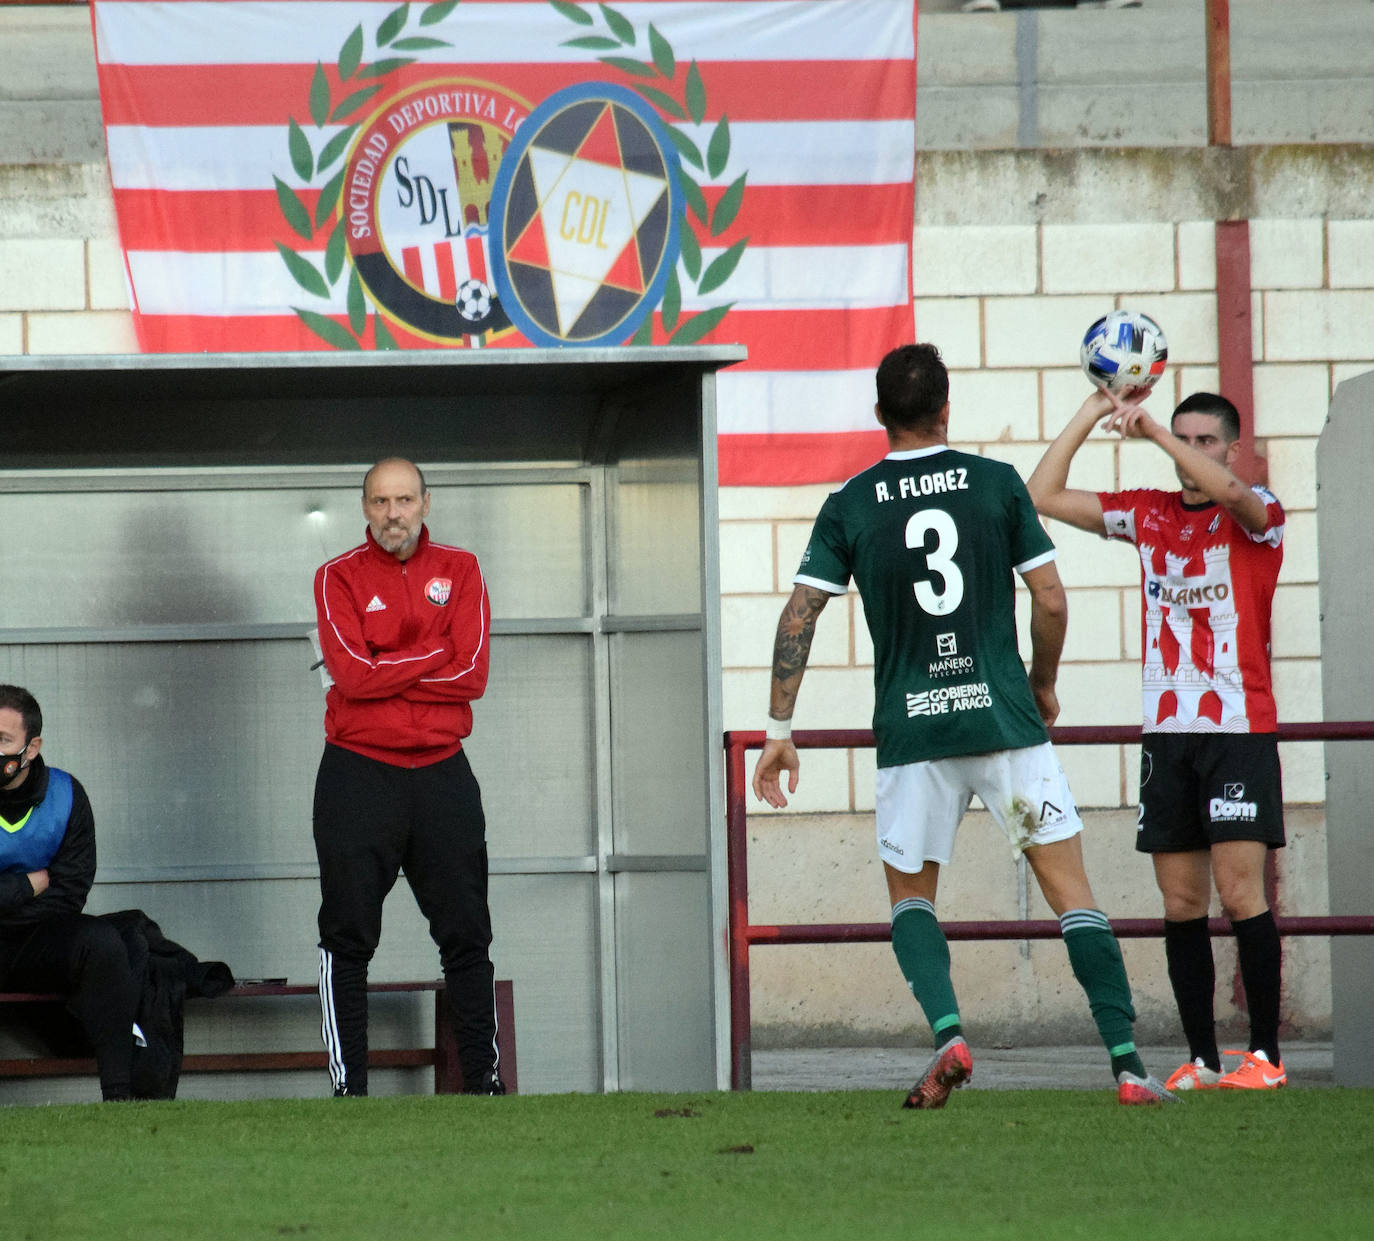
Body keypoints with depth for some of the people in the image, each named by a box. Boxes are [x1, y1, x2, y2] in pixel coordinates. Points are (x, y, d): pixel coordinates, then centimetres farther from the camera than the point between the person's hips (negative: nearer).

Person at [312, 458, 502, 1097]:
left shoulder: (459, 571, 7)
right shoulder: (339, 577, 2)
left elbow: (472, 675, -5)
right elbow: (353, 676, -13)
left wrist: (386, 673, -9)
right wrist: (436, 653, -8)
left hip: (441, 774, 2)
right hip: (358, 775, -2)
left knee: (466, 934, 4)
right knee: (348, 939, -3)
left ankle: (483, 1077, 11)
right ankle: (349, 1086, -1)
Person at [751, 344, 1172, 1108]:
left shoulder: (850, 507, 2)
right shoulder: (997, 485, 0)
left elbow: (799, 617, -1)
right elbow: (1051, 600, 0)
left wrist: (780, 729, 4)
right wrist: (1044, 685, 17)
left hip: (911, 730, 1)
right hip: (1005, 721, -1)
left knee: (910, 895, 18)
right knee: (1070, 887, 3)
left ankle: (949, 1034, -7)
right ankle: (1127, 1063, -6)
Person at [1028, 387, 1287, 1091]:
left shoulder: (1256, 513, 0)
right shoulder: (1149, 515, 13)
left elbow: (1227, 492, -25)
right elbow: (1042, 497, 11)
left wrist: (1152, 429, -24)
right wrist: (1092, 414, 5)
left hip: (1239, 729, -5)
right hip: (1166, 731, 5)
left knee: (1239, 892, -11)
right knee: (1181, 903, 3)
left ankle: (1265, 1053, -6)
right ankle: (1202, 1059, 6)